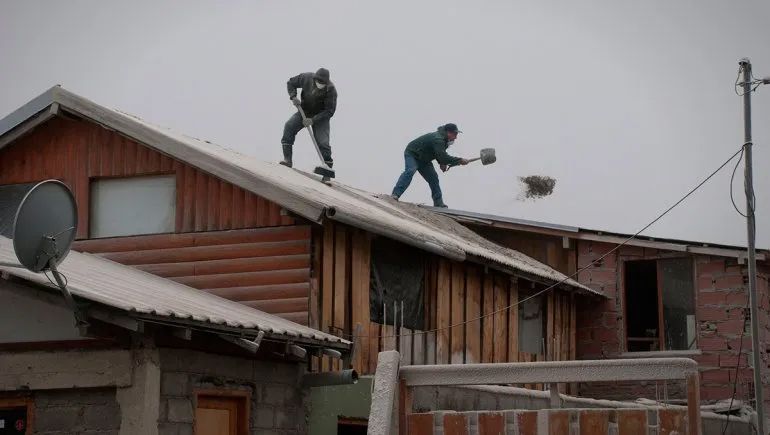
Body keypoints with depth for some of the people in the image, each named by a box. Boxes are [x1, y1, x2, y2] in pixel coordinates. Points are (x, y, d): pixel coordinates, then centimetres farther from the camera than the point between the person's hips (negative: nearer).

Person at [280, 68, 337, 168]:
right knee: (289, 126, -20)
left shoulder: (331, 90, -25)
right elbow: (291, 83, 1)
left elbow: (329, 111, -22)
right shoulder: (306, 78, -18)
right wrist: (293, 97, -17)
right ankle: (287, 160, -20)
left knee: (322, 143, -15)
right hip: (304, 111, 3)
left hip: (320, 116, -3)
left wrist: (313, 120, -30)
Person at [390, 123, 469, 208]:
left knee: (433, 178, 3)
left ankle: (438, 203, 7)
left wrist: (442, 163, -6)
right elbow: (443, 157, -41)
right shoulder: (438, 139, -33)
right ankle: (395, 194, -41)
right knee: (410, 171, -32)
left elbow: (439, 154, 14)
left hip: (423, 159, 9)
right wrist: (460, 160, -39)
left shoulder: (442, 138, -1)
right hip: (412, 154, -9)